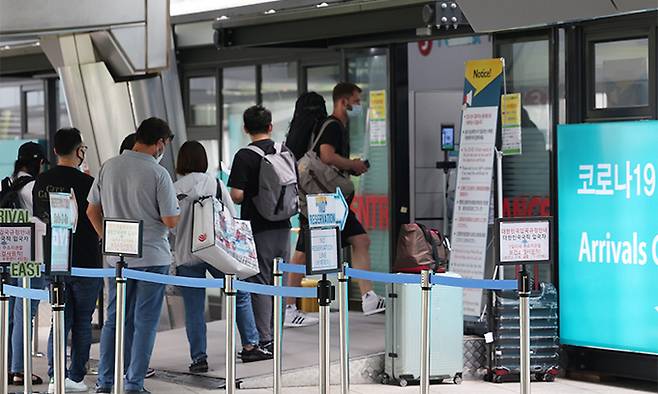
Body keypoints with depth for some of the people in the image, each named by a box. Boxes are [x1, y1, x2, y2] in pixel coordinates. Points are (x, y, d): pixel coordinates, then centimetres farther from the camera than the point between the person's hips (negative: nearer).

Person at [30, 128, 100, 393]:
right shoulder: (85, 182, -14)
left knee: (61, 318, 11)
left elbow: (40, 218, 12)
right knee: (82, 321, 6)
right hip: (85, 261, -5)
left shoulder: (41, 182, 2)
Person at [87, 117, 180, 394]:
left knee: (114, 319, 14)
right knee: (144, 322, 4)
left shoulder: (109, 167, 1)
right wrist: (175, 212, 8)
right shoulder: (158, 174, -14)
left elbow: (92, 210, 7)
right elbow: (171, 221, -14)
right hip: (152, 256, -5)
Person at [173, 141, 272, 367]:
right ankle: (250, 346, 14)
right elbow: (233, 217, 3)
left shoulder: (174, 189, -4)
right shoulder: (215, 184, 0)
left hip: (186, 257, 0)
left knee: (193, 309, 4)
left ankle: (199, 358, 3)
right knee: (240, 295, 14)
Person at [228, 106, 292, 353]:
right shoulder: (286, 152, 4)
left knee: (259, 284, 0)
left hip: (258, 229, -5)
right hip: (282, 227, 5)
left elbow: (237, 196, -16)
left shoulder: (245, 156, -12)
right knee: (278, 283, 12)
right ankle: (275, 337, 19)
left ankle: (264, 341, -1)